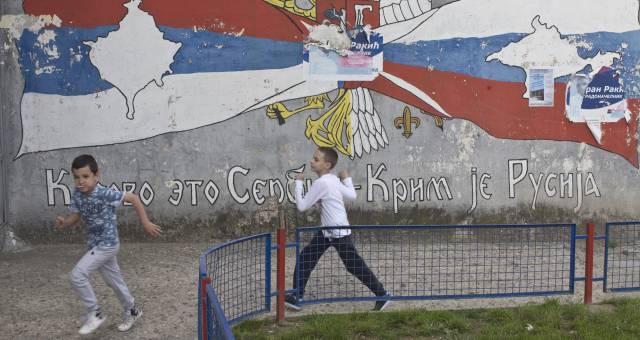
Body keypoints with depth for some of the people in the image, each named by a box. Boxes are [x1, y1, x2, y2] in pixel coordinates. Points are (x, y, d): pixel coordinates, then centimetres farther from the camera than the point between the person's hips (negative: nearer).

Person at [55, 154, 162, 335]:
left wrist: (146, 223, -15)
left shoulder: (105, 194, -26)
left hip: (107, 244, -8)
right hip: (95, 244, 8)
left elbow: (134, 198, -20)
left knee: (77, 275, -14)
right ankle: (132, 311, 40)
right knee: (113, 280, 20)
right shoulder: (77, 195, -5)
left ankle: (95, 314, 2)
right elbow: (75, 216, 4)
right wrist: (64, 222, -19)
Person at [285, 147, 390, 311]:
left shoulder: (321, 183, -21)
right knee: (305, 259, 7)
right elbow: (352, 195, 10)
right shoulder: (333, 180, 4)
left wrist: (298, 182, -7)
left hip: (339, 233, -10)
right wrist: (347, 179, 24)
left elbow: (302, 206, -16)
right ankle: (297, 298, 14)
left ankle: (382, 296, 14)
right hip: (327, 231, 10)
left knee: (355, 267, 0)